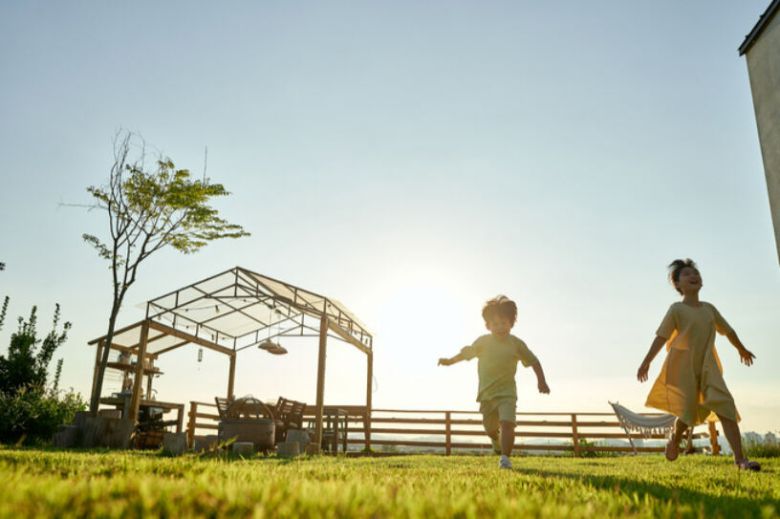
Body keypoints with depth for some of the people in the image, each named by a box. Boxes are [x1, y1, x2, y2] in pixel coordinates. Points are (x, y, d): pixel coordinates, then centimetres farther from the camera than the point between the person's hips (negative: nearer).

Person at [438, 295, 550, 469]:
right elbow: (467, 352, 15)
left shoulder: (516, 344, -5)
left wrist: (541, 380, -4)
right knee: (490, 428, 13)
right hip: (486, 393, 2)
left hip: (507, 392, -2)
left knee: (507, 423, -21)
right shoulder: (483, 341, -2)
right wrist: (450, 361, 23)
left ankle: (505, 457, -12)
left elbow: (533, 361, 4)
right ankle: (496, 439, 48)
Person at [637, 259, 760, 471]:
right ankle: (675, 438, 29)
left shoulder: (709, 308, 10)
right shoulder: (677, 309, -5)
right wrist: (646, 362, -23)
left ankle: (740, 458, -14)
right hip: (684, 366, -4)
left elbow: (728, 330, 26)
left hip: (708, 366, 4)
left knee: (725, 406, -12)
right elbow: (661, 337, -14)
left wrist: (742, 349, 39)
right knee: (688, 411, -3)